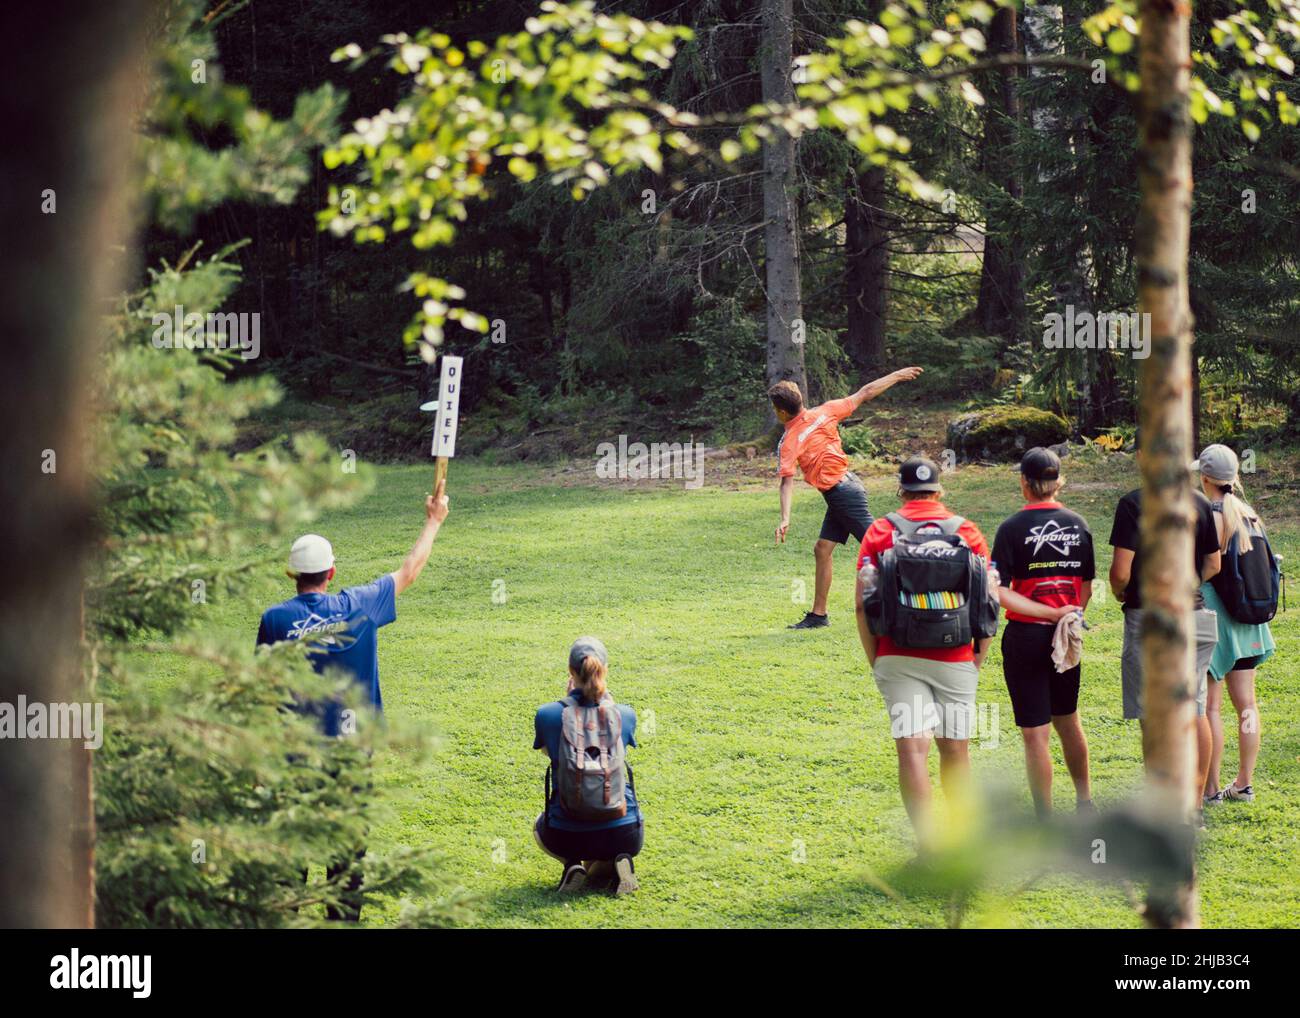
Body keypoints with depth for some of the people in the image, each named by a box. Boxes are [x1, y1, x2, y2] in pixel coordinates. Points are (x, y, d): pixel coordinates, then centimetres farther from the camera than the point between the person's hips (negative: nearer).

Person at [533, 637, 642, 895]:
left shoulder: (548, 715, -9)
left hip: (567, 837, 0)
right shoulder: (625, 715, -5)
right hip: (624, 837, 0)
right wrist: (605, 699, 14)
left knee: (541, 826, 38)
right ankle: (611, 864, 6)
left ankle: (573, 863, 6)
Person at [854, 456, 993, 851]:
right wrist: (978, 659, 11)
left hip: (897, 657, -1)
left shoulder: (880, 532, 3)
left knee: (912, 748, -5)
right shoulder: (967, 531, 5)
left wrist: (875, 659, 7)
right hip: (955, 658, 1)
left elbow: (862, 604, -1)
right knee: (954, 747, 12)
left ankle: (927, 843, -14)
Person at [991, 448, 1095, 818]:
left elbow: (999, 592, -18)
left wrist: (1051, 613, -15)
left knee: (1035, 732, 1)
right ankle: (1085, 802, 35)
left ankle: (1045, 821, 4)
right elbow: (1087, 588, 8)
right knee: (1068, 720, 23)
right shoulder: (1078, 525, 2)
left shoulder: (1013, 527, -11)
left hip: (1025, 636, -5)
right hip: (1066, 637, 5)